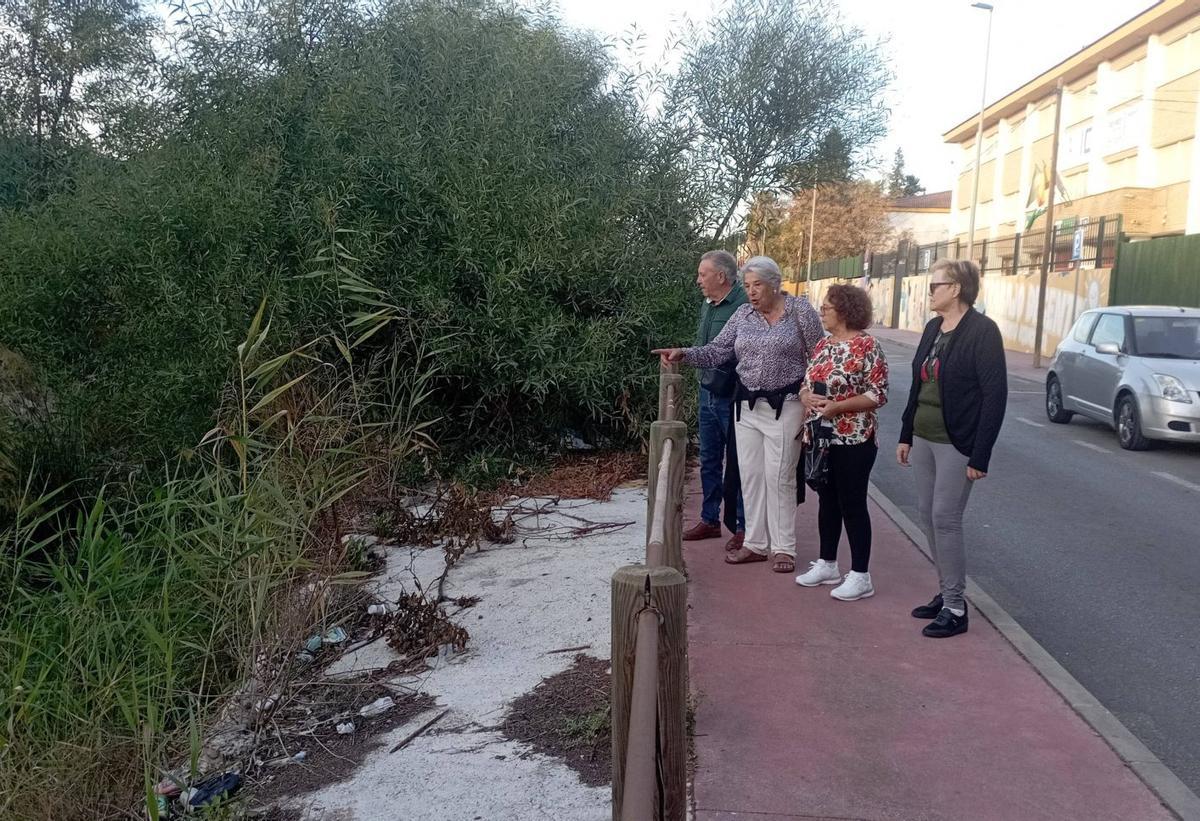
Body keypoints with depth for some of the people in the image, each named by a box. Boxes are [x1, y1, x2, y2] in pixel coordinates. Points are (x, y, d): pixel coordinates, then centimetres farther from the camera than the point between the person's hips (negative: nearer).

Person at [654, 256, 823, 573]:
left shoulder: (800, 309, -5)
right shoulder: (743, 314, 7)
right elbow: (717, 351, 3)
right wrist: (684, 354, -13)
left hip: (785, 404, -5)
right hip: (747, 405, 5)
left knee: (778, 476, -3)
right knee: (750, 474, 7)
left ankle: (783, 547, 9)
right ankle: (756, 543, 18)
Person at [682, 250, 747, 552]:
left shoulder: (744, 305, -19)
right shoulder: (707, 306, 10)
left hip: (731, 399, -8)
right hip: (707, 394, 9)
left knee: (737, 464, 2)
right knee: (709, 461, 16)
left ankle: (743, 526, 14)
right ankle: (710, 520, 29)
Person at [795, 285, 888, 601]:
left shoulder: (867, 346, -12)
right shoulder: (823, 345, 10)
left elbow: (878, 394, -15)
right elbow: (807, 384, 16)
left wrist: (837, 406, -24)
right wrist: (806, 397, -8)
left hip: (853, 440, -7)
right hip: (820, 438, 7)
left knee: (852, 504, 0)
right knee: (827, 501, 15)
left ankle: (860, 577, 10)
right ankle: (827, 565, 27)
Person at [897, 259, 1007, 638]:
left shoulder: (982, 330, -13)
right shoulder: (933, 328, 10)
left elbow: (995, 395, -16)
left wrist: (980, 455, -18)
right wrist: (906, 435, 13)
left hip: (956, 443, -8)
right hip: (924, 438, 8)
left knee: (945, 519, -5)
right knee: (927, 516, 12)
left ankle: (956, 608, 7)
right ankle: (946, 593, 25)